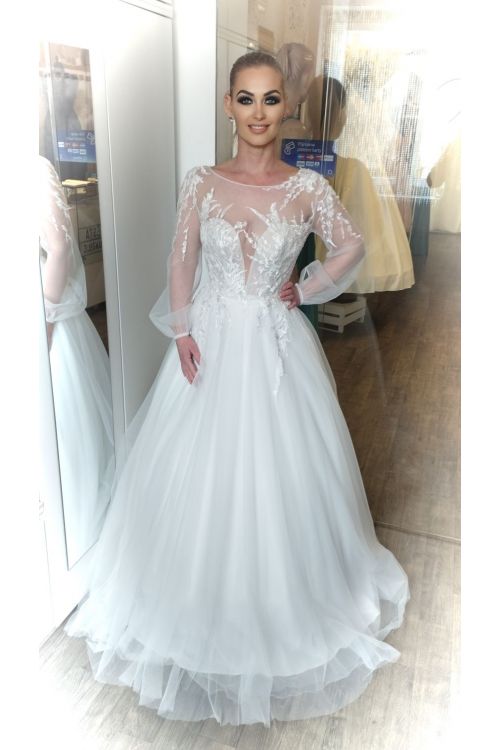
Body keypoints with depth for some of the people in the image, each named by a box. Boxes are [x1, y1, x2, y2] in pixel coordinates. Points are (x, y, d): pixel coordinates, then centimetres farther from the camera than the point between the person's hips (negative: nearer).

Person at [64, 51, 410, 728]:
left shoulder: (308, 187, -1)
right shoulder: (202, 183, 1)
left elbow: (351, 246, 10)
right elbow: (182, 261, 2)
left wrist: (306, 289, 3)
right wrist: (182, 332, -6)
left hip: (278, 346, 0)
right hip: (210, 344, 1)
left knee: (281, 475, 8)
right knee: (201, 477, 9)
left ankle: (284, 611, 35)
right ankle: (205, 609, 35)